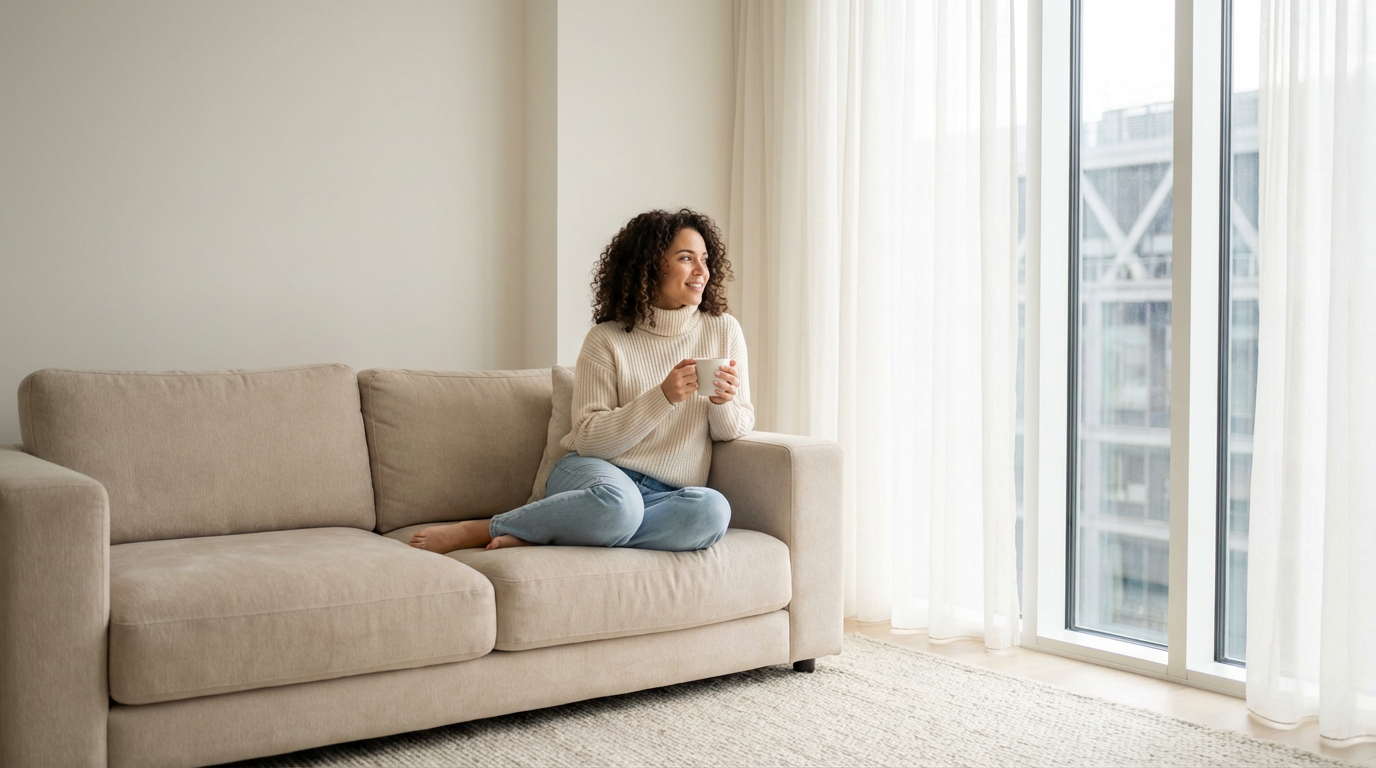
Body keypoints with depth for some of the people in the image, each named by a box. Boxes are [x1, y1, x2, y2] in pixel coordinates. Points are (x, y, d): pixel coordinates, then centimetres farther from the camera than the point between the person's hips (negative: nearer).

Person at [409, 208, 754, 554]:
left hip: (664, 499, 4)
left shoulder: (724, 331, 7)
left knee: (713, 510, -35)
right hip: (600, 474, -3)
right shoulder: (606, 340, -1)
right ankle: (477, 530, -19)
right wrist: (663, 397, -19)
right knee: (617, 503, -42)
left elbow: (735, 429, 12)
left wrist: (724, 404, -12)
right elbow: (590, 439, -7)